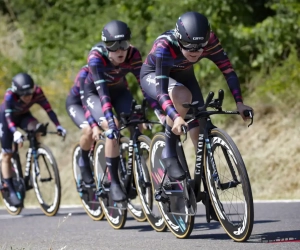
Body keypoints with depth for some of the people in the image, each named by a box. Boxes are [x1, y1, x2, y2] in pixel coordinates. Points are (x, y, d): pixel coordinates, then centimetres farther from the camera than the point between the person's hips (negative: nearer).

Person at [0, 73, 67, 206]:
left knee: (36, 128, -31)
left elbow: (48, 109, -30)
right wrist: (15, 132, -60)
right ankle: (11, 191, 2)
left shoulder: (37, 92, -28)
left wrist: (58, 126, -43)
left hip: (23, 116, 2)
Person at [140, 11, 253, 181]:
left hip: (183, 75, 4)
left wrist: (239, 103, -33)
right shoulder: (164, 46, -40)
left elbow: (228, 70, -23)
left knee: (200, 130, -11)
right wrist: (176, 117, -59)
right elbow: (161, 89, -45)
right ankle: (169, 153, -21)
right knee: (182, 97, -36)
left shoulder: (209, 41, -30)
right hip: (153, 75, -4)